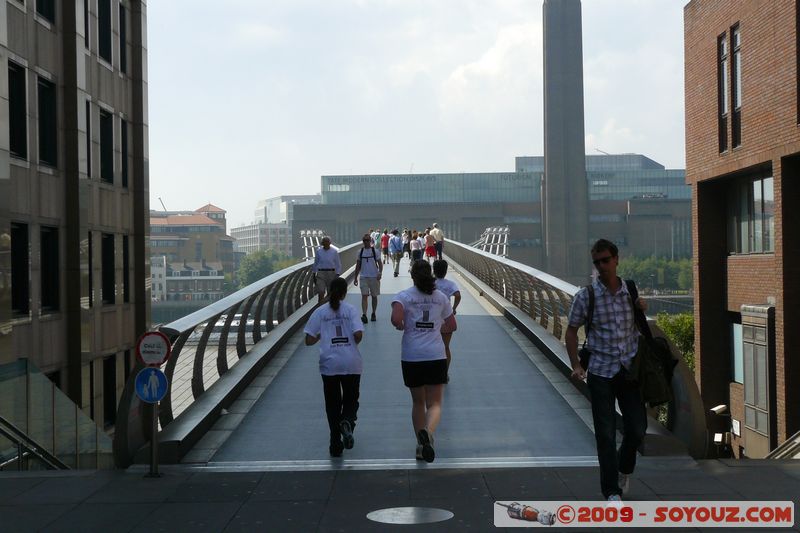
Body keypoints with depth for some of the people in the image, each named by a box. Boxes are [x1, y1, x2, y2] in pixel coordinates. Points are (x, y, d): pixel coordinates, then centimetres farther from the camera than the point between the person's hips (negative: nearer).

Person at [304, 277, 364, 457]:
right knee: (351, 399, 14)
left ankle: (336, 444, 7)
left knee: (332, 404, 11)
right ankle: (347, 422, -18)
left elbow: (309, 340, -1)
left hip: (329, 364, 1)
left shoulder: (320, 312, 2)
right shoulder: (350, 310, -1)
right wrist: (352, 343, 8)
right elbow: (358, 334, -13)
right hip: (351, 363, 0)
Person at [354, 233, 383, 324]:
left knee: (374, 296, 10)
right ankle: (364, 315, -18)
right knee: (364, 296, -10)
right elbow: (358, 265, 12)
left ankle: (373, 314, 23)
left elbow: (380, 263, -2)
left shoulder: (374, 251, -2)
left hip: (374, 277, -1)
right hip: (363, 277, 1)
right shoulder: (360, 252, 5)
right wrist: (355, 277, 10)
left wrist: (379, 273, -18)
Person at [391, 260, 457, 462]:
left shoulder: (404, 296, -2)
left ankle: (421, 445, 18)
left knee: (418, 402, 16)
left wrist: (402, 326, 2)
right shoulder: (441, 297, 7)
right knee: (434, 404, 0)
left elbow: (396, 319, -19)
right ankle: (428, 432, -30)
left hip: (411, 357, 0)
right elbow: (451, 326, 13)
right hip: (436, 356, 0)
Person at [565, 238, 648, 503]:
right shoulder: (586, 296, -4)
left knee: (637, 428, 5)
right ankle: (612, 492, 6)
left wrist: (642, 309, -2)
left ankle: (624, 468, 35)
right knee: (606, 433, -2)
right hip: (600, 372, -3)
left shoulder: (631, 292, 5)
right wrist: (576, 366, -9)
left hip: (630, 370, 3)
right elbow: (571, 332, 2)